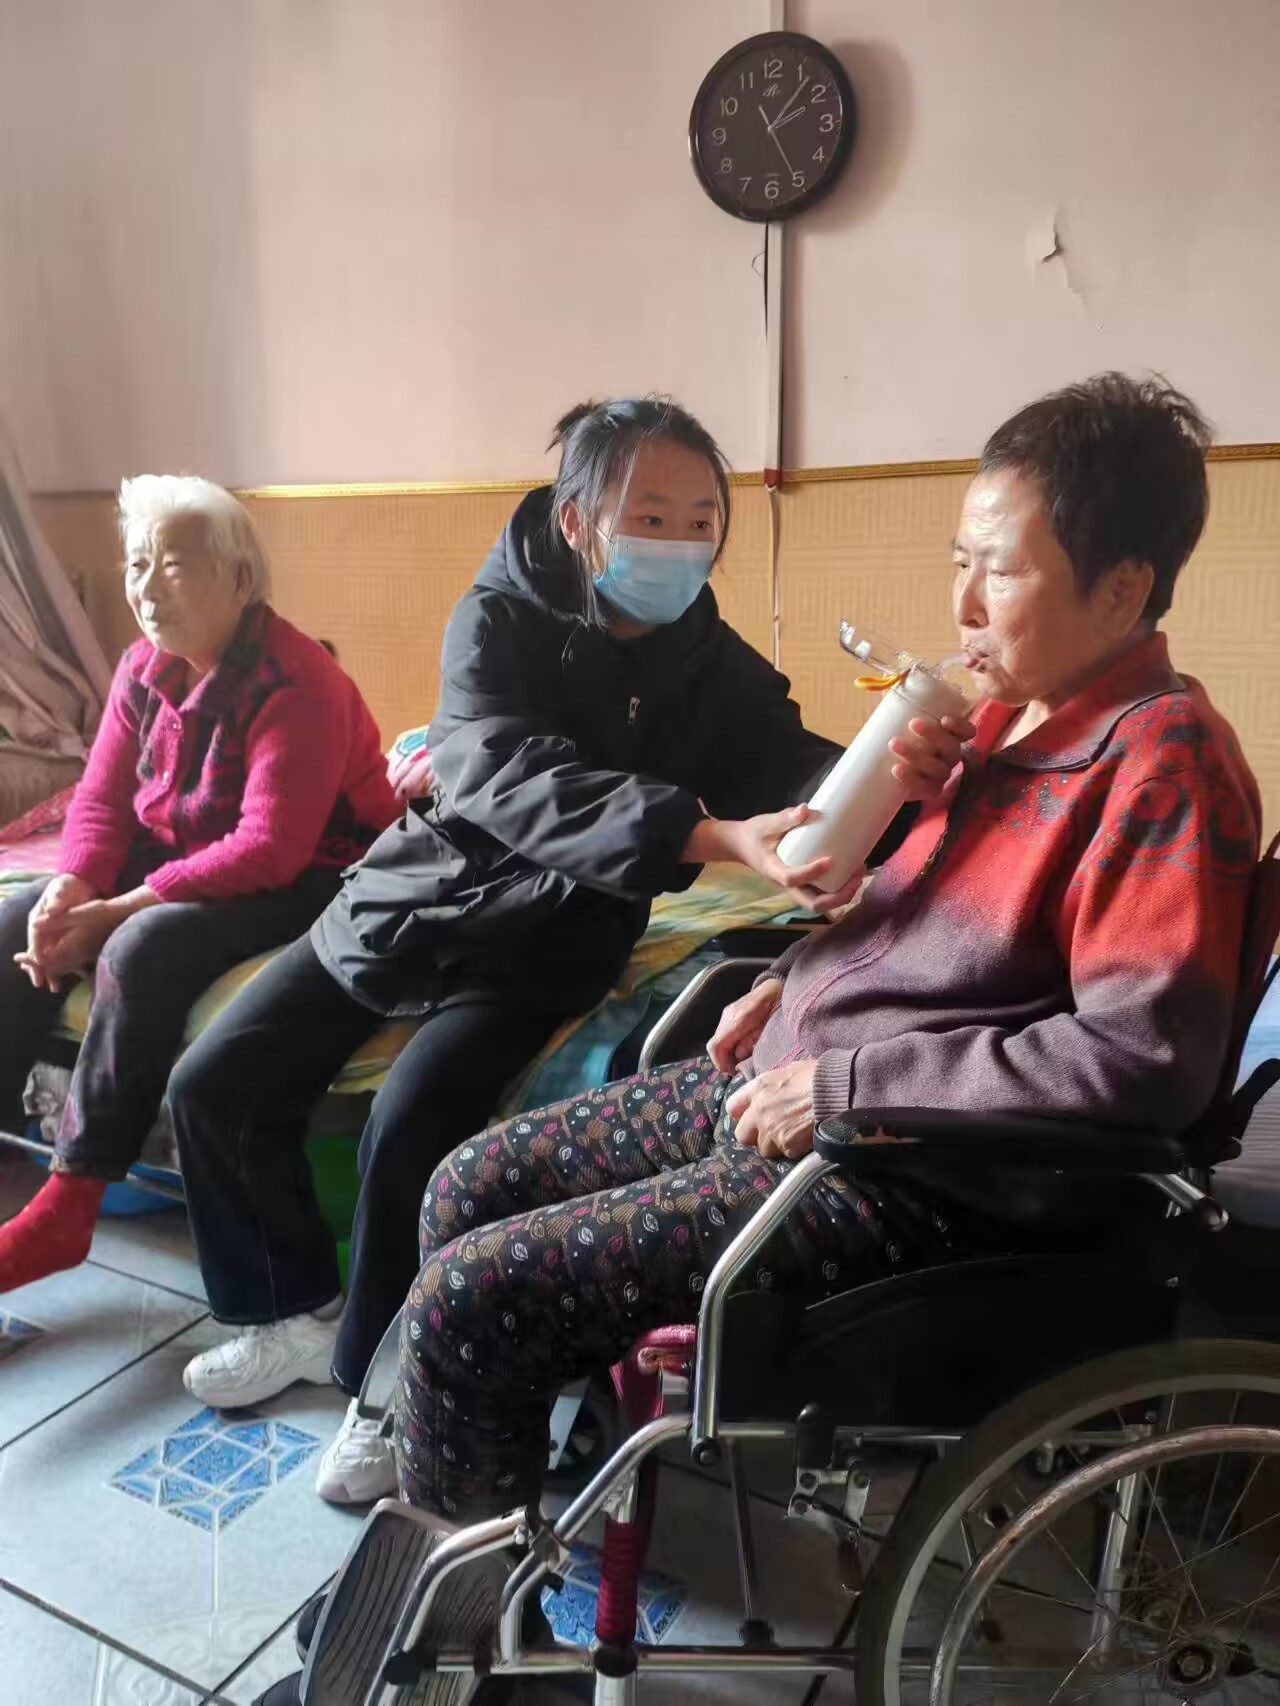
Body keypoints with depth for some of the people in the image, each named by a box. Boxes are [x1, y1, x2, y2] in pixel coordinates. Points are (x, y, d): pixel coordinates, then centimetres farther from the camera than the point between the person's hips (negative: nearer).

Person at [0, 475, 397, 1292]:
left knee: (142, 950, -31)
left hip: (307, 882, -8)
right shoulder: (145, 668, 2)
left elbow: (269, 849, -30)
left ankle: (69, 1205, -20)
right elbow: (101, 796, 3)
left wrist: (116, 911, -29)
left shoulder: (295, 687, -23)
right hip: (183, 860, 8)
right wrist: (72, 887, -19)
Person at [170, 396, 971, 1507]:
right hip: (416, 897, 2)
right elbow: (503, 774, -34)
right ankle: (297, 1311, 24)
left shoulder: (718, 667, -8)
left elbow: (797, 770, -21)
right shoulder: (501, 616, -15)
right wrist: (708, 836, -49)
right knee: (216, 1088, 0)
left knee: (410, 1132, -24)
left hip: (547, 944, -1)